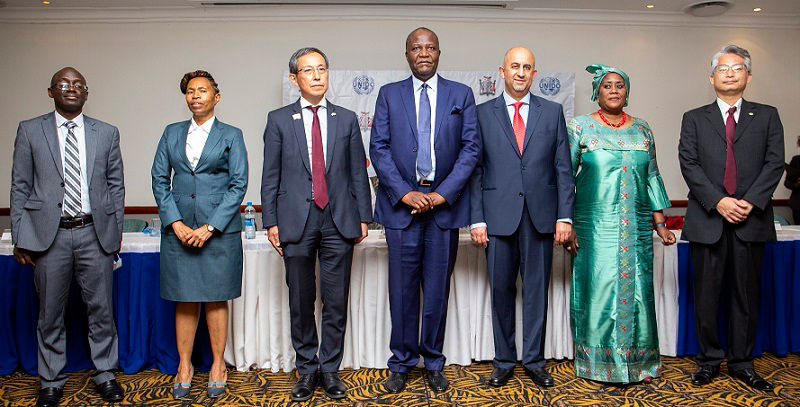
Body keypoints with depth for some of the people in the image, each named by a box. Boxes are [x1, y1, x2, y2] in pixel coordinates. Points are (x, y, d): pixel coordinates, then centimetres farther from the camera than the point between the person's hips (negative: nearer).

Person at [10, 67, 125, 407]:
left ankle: (105, 375, 24)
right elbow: (20, 187, 4)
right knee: (50, 313, 10)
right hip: (49, 235, 0)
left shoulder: (107, 133, 7)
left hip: (95, 233, 1)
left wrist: (116, 231, 4)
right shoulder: (30, 130, 5)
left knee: (101, 310, 7)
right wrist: (20, 238, -1)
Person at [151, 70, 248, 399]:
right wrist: (175, 222, -6)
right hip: (179, 229, 2)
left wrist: (210, 227, -11)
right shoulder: (172, 133, 12)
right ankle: (184, 366, 21)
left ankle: (218, 365, 19)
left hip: (219, 229, -2)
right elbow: (159, 179, 7)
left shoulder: (231, 135, 4)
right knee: (184, 301, 8)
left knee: (216, 300, 5)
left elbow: (239, 184, -4)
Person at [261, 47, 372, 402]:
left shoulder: (346, 119, 9)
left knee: (336, 302, 5)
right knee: (301, 302, 9)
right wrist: (271, 221, -1)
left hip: (339, 220, 1)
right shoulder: (279, 120, 6)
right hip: (296, 220, 0)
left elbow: (358, 172, 9)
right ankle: (306, 370, 24)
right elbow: (270, 176, 5)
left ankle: (330, 369, 20)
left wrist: (363, 216, 4)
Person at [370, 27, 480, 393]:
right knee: (403, 290, 5)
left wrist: (443, 193, -10)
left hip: (444, 202, 1)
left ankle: (434, 362, 23)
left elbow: (471, 147, 1)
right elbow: (378, 148, 1)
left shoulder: (461, 95, 8)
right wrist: (405, 193, -10)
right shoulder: (389, 94, 8)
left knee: (438, 290, 8)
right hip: (401, 202, 0)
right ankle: (402, 363, 20)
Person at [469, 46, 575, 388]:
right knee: (501, 290, 7)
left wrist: (565, 216, -2)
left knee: (536, 290, 8)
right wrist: (476, 219, -4)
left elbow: (563, 168, 6)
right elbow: (475, 170, 2)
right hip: (499, 216, -1)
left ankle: (534, 360, 22)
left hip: (541, 216, 1)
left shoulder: (552, 112, 9)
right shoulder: (482, 113, 6)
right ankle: (504, 362, 21)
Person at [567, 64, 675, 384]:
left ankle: (637, 362, 19)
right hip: (595, 225, -3)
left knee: (636, 288, 5)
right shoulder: (581, 127, 2)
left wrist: (660, 222, 9)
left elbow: (652, 176, 14)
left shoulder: (642, 129, 12)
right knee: (598, 287, -1)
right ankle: (598, 361, 14)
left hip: (637, 226, 3)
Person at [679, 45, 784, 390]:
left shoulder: (767, 116, 12)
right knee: (706, 294, 5)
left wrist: (751, 201, -12)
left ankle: (742, 362, 20)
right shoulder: (694, 119, 10)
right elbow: (689, 164, -2)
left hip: (751, 219, 1)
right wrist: (718, 201, -13)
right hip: (708, 219, -1)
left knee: (746, 294, 7)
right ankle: (709, 360, 17)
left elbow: (775, 163, 2)